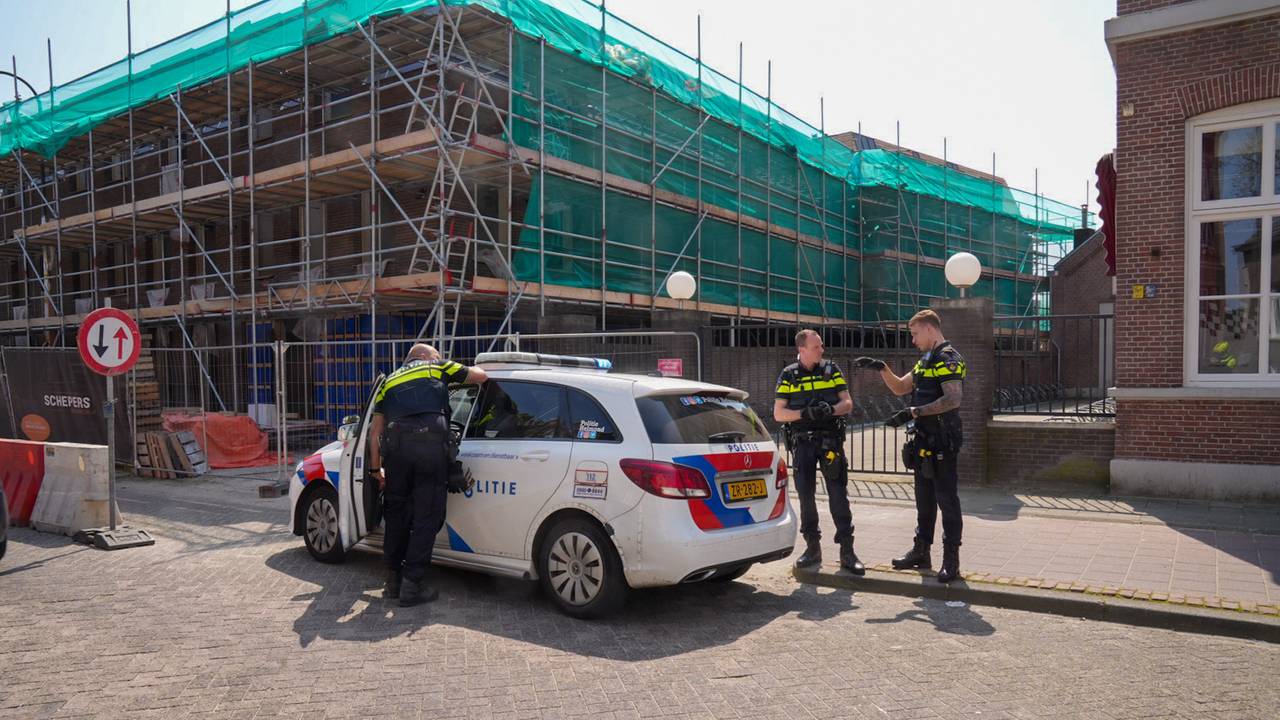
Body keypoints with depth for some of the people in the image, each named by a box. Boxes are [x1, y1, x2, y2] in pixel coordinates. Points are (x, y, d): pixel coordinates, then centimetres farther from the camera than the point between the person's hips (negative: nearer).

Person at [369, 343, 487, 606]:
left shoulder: (390, 380, 31)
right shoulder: (436, 367, 21)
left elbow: (376, 430, 26)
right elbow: (480, 376, 26)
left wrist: (376, 468, 31)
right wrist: (455, 370, 47)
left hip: (396, 443, 4)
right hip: (431, 441, -4)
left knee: (396, 512, 17)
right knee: (427, 515, 2)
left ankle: (394, 579, 25)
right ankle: (412, 585, 2)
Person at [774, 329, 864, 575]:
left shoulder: (832, 370, 5)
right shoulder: (788, 375, 2)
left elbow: (847, 403, 3)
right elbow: (778, 413, -2)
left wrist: (831, 410, -19)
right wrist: (804, 413, -19)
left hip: (831, 441, 0)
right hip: (802, 442, 0)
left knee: (838, 495, -4)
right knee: (806, 495, 4)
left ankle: (847, 552, 0)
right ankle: (813, 547, 16)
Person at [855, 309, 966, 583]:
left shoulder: (948, 359, -13)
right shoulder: (927, 360, 17)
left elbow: (953, 399, -25)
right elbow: (900, 387, 24)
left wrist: (914, 412, -27)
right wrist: (881, 368, 10)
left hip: (942, 442, -10)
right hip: (924, 440, 10)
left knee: (946, 498, -4)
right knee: (924, 498, 15)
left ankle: (951, 560, 3)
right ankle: (921, 552, 25)